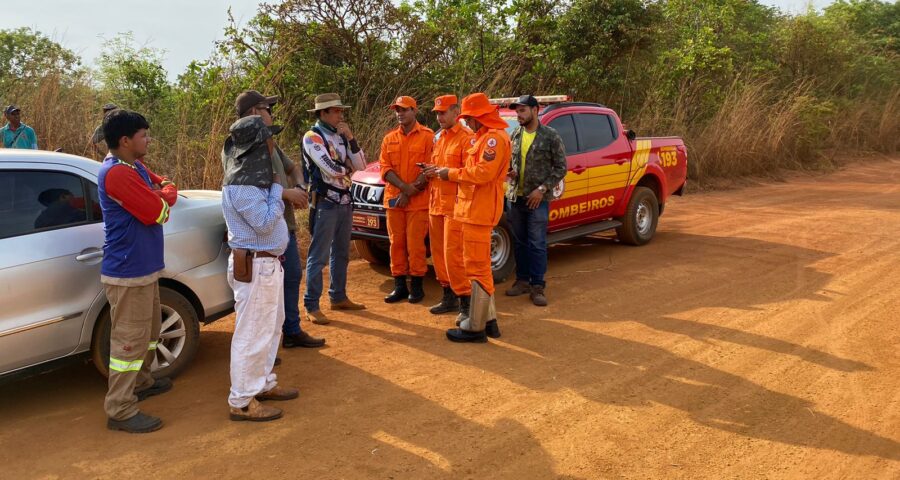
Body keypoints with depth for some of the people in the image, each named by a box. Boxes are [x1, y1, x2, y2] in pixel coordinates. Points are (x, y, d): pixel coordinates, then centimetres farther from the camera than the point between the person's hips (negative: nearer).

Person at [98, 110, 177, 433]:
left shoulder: (135, 167, 12)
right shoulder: (116, 173, -21)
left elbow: (166, 186, 16)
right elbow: (157, 212, -24)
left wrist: (159, 195, -7)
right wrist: (163, 197, -1)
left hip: (144, 267, 11)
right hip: (128, 272, -11)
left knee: (149, 331, 24)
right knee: (130, 339, -5)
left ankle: (140, 382, 41)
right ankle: (120, 411, 3)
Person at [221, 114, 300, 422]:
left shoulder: (253, 177, 12)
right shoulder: (242, 185, -20)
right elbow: (264, 222, -22)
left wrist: (274, 190, 4)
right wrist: (276, 190, -13)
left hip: (268, 262, 11)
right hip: (255, 266, -11)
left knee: (270, 326, 20)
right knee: (252, 333, -3)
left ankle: (263, 383, 34)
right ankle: (241, 402, 7)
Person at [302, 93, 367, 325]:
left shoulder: (341, 136, 11)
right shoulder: (312, 137, -11)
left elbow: (360, 165, 3)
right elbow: (331, 169, -22)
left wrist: (351, 138, -6)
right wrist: (347, 168, -2)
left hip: (344, 201, 8)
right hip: (325, 203, -8)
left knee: (341, 253, 16)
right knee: (318, 256, -5)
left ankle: (338, 297, 28)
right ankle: (311, 306, 2)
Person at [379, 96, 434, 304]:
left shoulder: (427, 136, -2)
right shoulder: (389, 138, 12)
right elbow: (385, 168, 3)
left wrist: (408, 193, -12)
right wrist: (404, 186, -13)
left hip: (418, 201, -4)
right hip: (393, 200, 5)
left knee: (415, 244, -3)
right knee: (396, 243, 8)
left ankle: (416, 285, 10)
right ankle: (399, 286, 17)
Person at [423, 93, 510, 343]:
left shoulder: (494, 137, -14)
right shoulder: (483, 137, 20)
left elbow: (483, 173, -23)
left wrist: (451, 173, -12)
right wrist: (441, 171, 13)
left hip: (479, 210, -11)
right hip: (474, 208, 11)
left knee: (477, 267, -7)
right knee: (479, 265, 17)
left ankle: (475, 327, -1)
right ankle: (487, 318, 26)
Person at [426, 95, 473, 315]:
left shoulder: (466, 137, -8)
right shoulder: (439, 137, 20)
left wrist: (443, 172, -18)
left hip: (455, 205, -8)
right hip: (435, 203, 8)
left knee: (453, 254, -10)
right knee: (438, 253, 10)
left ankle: (466, 300, -1)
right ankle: (448, 297, 21)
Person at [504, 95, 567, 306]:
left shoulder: (551, 136, -5)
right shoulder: (514, 135, 8)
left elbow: (560, 167, -5)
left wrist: (542, 189, -14)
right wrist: (509, 172, -4)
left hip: (537, 199, -5)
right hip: (514, 197, 5)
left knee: (537, 244, -1)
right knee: (520, 242, 12)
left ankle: (537, 286, 7)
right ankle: (522, 280, 23)